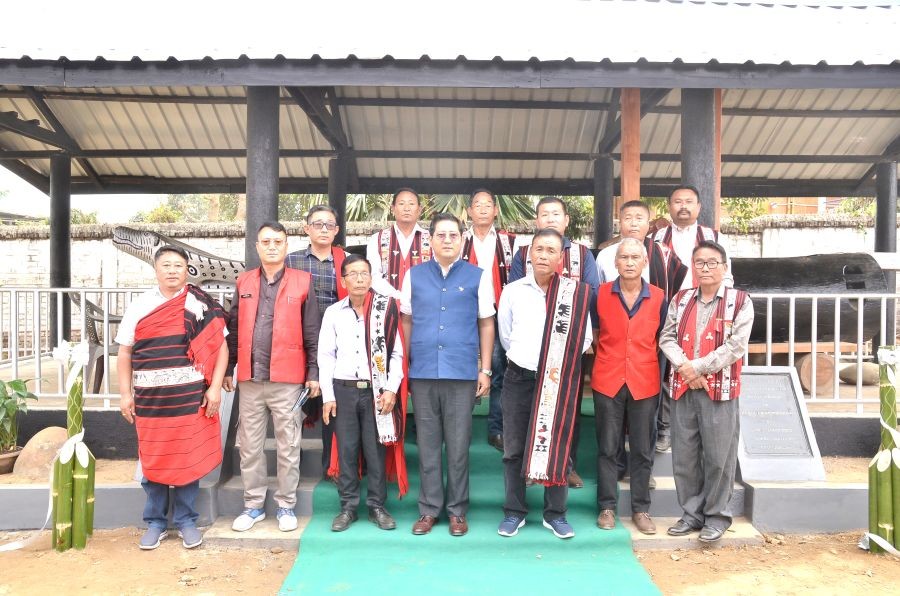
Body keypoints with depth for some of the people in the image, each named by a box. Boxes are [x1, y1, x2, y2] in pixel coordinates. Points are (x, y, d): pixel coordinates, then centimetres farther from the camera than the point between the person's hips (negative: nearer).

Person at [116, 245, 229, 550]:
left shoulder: (202, 306, 0)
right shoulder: (138, 307, 6)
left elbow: (220, 347, -1)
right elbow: (124, 354, 9)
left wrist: (215, 388, -7)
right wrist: (125, 394, 3)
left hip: (191, 396, -2)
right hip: (149, 398, 2)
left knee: (189, 459, 5)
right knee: (152, 460, 9)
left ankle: (186, 521, 20)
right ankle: (155, 522, 24)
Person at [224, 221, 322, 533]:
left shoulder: (302, 282, 0)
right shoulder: (244, 282, 10)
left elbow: (312, 332, -1)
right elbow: (233, 330, 13)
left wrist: (314, 373, -4)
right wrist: (227, 369, 10)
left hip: (288, 380, -3)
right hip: (249, 379, 3)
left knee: (288, 446, 6)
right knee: (250, 446, 11)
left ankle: (286, 505, 20)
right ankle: (253, 505, 25)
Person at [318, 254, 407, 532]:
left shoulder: (386, 308, 0)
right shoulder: (333, 312, 3)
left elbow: (396, 353, 0)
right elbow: (326, 356, 4)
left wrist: (391, 389, -8)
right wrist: (328, 396, -1)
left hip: (376, 390, -1)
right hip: (344, 390, 1)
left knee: (376, 450, 5)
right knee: (346, 450, 7)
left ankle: (377, 506, 18)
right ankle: (348, 507, 19)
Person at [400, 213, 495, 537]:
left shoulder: (478, 276, 3)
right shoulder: (414, 275, 8)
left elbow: (486, 325, 6)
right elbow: (406, 321, 12)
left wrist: (485, 370, 3)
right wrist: (404, 365, 8)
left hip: (463, 373, -1)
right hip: (422, 373, 2)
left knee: (458, 445, 6)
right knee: (427, 444, 9)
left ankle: (457, 510, 20)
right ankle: (429, 509, 21)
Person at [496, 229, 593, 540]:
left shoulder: (576, 294, -2)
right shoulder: (512, 291, 2)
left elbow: (584, 340, 1)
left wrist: (559, 366, -2)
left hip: (559, 381, -1)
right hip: (519, 378, 1)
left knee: (557, 447, 7)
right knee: (514, 448, 7)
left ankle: (555, 513, 21)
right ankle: (514, 511, 21)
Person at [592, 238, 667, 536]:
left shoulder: (658, 297, 2)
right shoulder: (600, 294, 0)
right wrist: (606, 357, 6)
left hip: (645, 384, 1)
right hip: (607, 381, 0)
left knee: (642, 450, 9)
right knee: (607, 448, 7)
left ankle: (641, 509, 22)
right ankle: (606, 507, 19)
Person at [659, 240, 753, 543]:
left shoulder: (739, 301, -1)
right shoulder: (680, 300, 11)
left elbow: (736, 347, -9)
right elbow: (667, 338, 6)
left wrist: (698, 367, -13)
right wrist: (684, 366, -11)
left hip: (720, 389, -3)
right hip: (683, 388, 4)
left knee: (718, 456, 3)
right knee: (684, 455, 9)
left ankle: (717, 515, 19)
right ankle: (692, 512, 23)